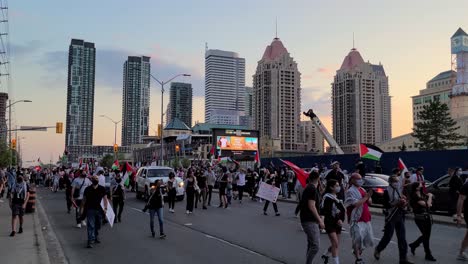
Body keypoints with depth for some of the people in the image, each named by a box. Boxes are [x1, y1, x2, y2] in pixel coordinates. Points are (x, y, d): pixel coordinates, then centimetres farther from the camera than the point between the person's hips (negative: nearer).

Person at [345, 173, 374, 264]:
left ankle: (358, 252, 34)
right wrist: (365, 197, -16)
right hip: (356, 220, -8)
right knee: (358, 239, -9)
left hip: (366, 219, 9)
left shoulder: (362, 190, 15)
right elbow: (356, 204, -23)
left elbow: (370, 202, 18)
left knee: (368, 239, 14)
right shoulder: (350, 191, -12)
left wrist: (368, 198, -4)